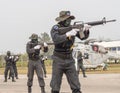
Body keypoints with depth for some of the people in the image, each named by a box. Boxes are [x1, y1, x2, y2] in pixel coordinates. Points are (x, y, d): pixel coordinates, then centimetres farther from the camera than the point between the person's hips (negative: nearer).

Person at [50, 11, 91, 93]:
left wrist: (86, 30, -18)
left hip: (69, 60, 4)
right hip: (58, 60, -4)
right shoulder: (56, 28, -10)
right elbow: (56, 40, -28)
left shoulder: (72, 27, 3)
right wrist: (68, 34, -37)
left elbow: (83, 37, 2)